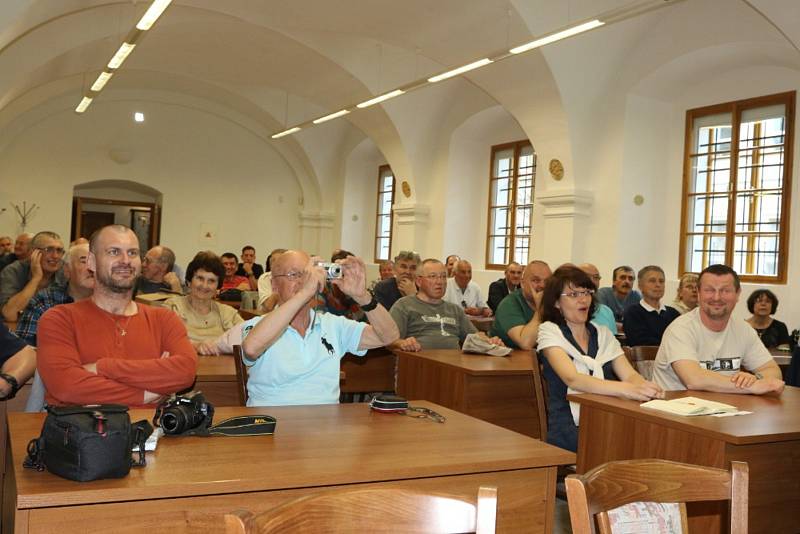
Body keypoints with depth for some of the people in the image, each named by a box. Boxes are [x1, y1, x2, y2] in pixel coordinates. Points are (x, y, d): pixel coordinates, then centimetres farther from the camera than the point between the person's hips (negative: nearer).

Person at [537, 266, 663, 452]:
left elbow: (630, 375, 5)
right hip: (569, 430, -5)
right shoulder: (550, 331, 2)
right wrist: (627, 389, -31)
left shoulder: (603, 334, 18)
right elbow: (572, 379, -16)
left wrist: (644, 387, -22)